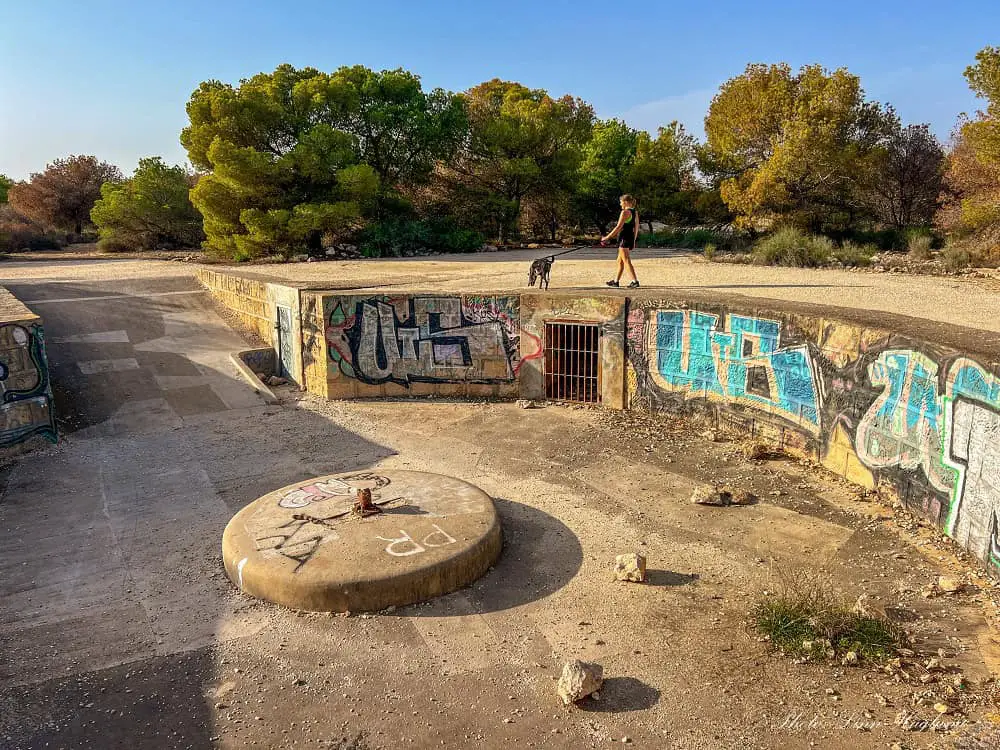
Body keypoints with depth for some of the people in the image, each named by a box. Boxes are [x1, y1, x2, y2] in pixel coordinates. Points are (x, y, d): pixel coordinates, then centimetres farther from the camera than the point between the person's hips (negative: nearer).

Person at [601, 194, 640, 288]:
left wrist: (607, 238, -13)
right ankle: (616, 281, 23)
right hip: (631, 238, 9)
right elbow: (636, 227, 16)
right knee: (620, 261, 16)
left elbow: (618, 227, -17)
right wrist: (633, 240, 24)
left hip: (624, 238, -9)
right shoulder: (635, 212, 12)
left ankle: (635, 281, -13)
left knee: (627, 261, -8)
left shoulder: (625, 212, -14)